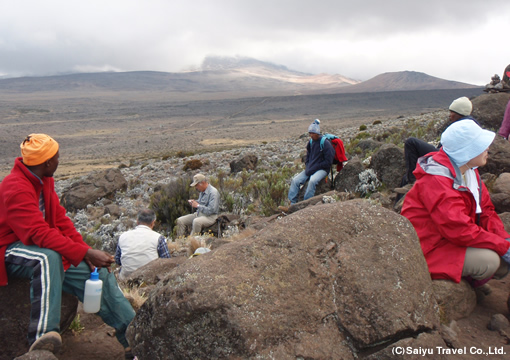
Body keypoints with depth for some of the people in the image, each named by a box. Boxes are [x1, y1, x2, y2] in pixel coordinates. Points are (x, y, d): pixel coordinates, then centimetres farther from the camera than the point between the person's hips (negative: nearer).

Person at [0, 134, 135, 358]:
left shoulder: (43, 181, 5)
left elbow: (60, 220, 4)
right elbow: (40, 233, -33)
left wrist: (87, 251, -7)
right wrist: (86, 253, -34)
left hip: (49, 253, 8)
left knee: (98, 274, -4)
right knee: (48, 257, -42)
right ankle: (42, 336, -44)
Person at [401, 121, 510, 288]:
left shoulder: (469, 172, 6)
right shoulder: (436, 181, -26)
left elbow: (486, 211, 9)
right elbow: (458, 229, -30)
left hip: (456, 241, 10)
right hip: (430, 249, -9)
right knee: (488, 259, -24)